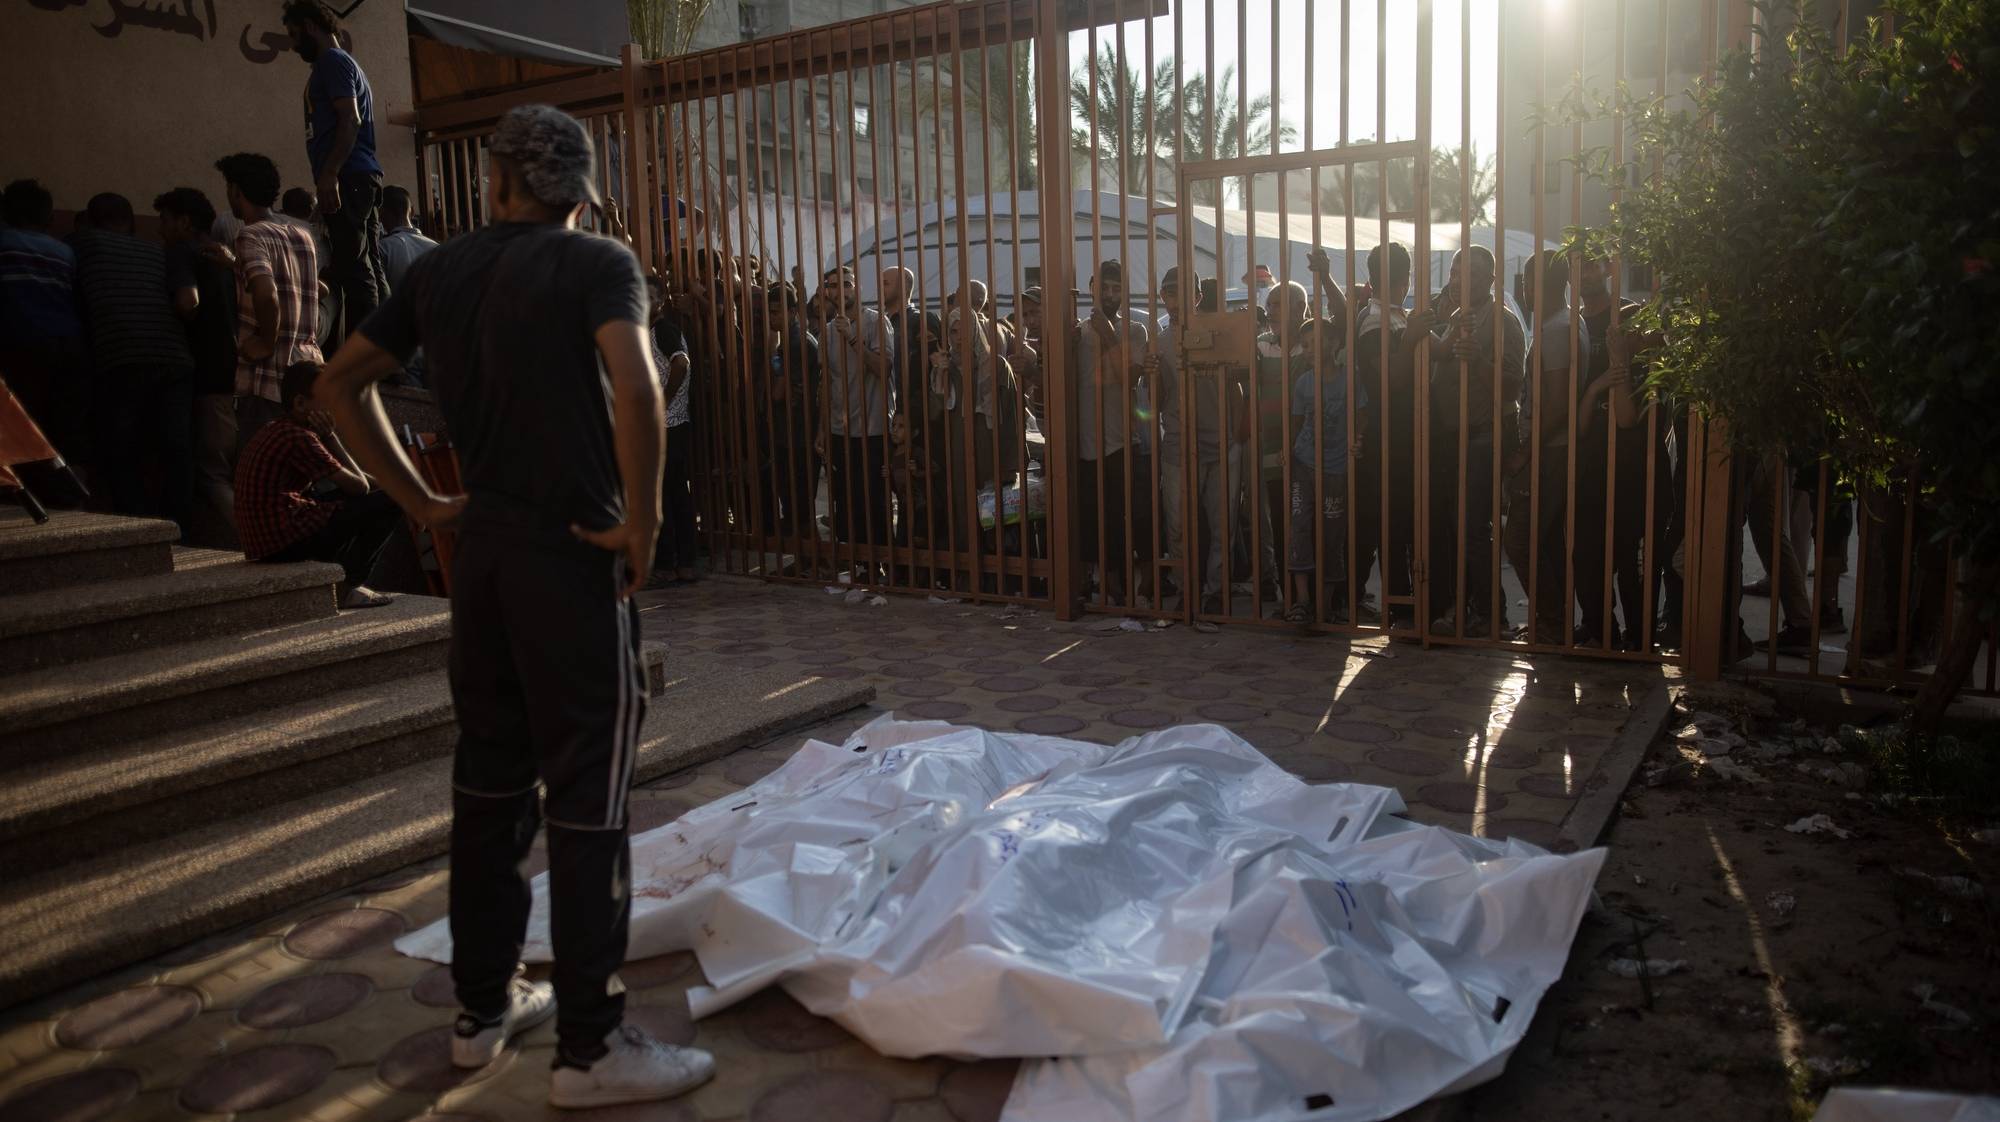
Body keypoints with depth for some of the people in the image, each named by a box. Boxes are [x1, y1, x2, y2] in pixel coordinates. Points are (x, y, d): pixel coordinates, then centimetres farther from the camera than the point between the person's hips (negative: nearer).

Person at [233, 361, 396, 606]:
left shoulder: (273, 431, 17)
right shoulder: (299, 437, -13)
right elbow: (359, 487, -8)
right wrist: (329, 436, -3)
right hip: (289, 542, -10)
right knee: (391, 501, -9)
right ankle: (347, 585, -1)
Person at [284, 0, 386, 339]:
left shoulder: (332, 62, -2)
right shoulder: (343, 64, 28)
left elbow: (349, 120, -14)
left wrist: (328, 176, -21)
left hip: (346, 177, -10)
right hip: (362, 177, 10)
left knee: (353, 267, -16)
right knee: (368, 267, 6)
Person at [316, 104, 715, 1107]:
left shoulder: (441, 269, 10)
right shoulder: (598, 264, -7)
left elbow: (343, 381, 15)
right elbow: (635, 392, -24)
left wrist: (418, 500, 13)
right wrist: (641, 525, -14)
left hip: (481, 545, 6)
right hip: (571, 553, -6)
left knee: (490, 772, 15)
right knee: (586, 796, -1)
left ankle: (484, 1004, 28)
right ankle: (590, 1046, 7)